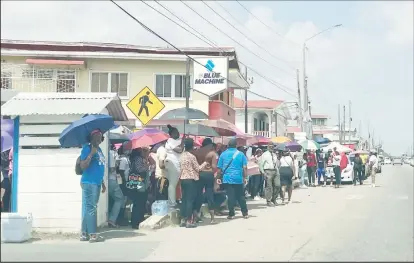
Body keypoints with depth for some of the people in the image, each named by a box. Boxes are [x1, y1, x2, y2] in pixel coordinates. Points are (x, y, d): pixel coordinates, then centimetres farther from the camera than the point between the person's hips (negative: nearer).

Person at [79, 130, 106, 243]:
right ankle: (92, 234, -5)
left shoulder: (99, 149, 17)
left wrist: (103, 183, 24)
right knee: (91, 208, -7)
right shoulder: (87, 148, -9)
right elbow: (83, 166, -19)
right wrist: (91, 154, -24)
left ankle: (84, 234, 15)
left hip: (96, 183, 9)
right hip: (89, 183, -9)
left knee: (88, 208, 11)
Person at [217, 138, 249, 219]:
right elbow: (245, 168, -2)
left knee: (230, 197, 1)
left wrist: (218, 178, 8)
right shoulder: (240, 154, 3)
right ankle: (245, 213, 14)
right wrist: (245, 177, 2)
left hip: (227, 179, 0)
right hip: (238, 179, 1)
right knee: (241, 197, 10)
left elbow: (219, 168, 1)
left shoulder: (223, 154, 2)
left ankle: (231, 214, 2)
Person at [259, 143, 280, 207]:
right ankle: (268, 201, 5)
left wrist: (278, 172, 13)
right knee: (269, 187, -5)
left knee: (277, 186, 1)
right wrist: (263, 173, -13)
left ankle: (273, 199, 17)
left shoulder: (274, 155, 19)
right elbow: (260, 165, -2)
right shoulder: (264, 155, 1)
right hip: (268, 171, -6)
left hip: (275, 171, 6)